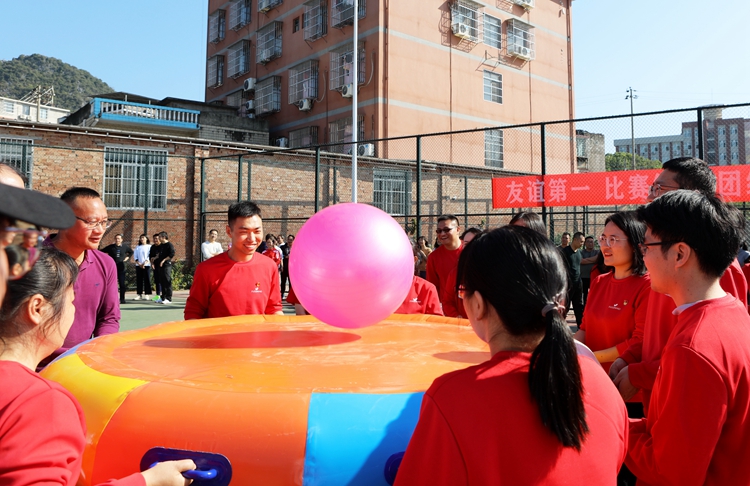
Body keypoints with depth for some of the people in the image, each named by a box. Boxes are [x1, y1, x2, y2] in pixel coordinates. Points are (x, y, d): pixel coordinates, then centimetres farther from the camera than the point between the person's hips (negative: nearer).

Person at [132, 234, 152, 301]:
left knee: (147, 279, -5)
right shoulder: (137, 247, 15)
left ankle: (147, 294, -3)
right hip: (138, 265, 4)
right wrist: (139, 264, -7)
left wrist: (144, 263, -14)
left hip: (146, 265, -4)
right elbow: (135, 256, 8)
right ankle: (139, 294, 6)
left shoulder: (149, 247, 4)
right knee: (139, 280, 3)